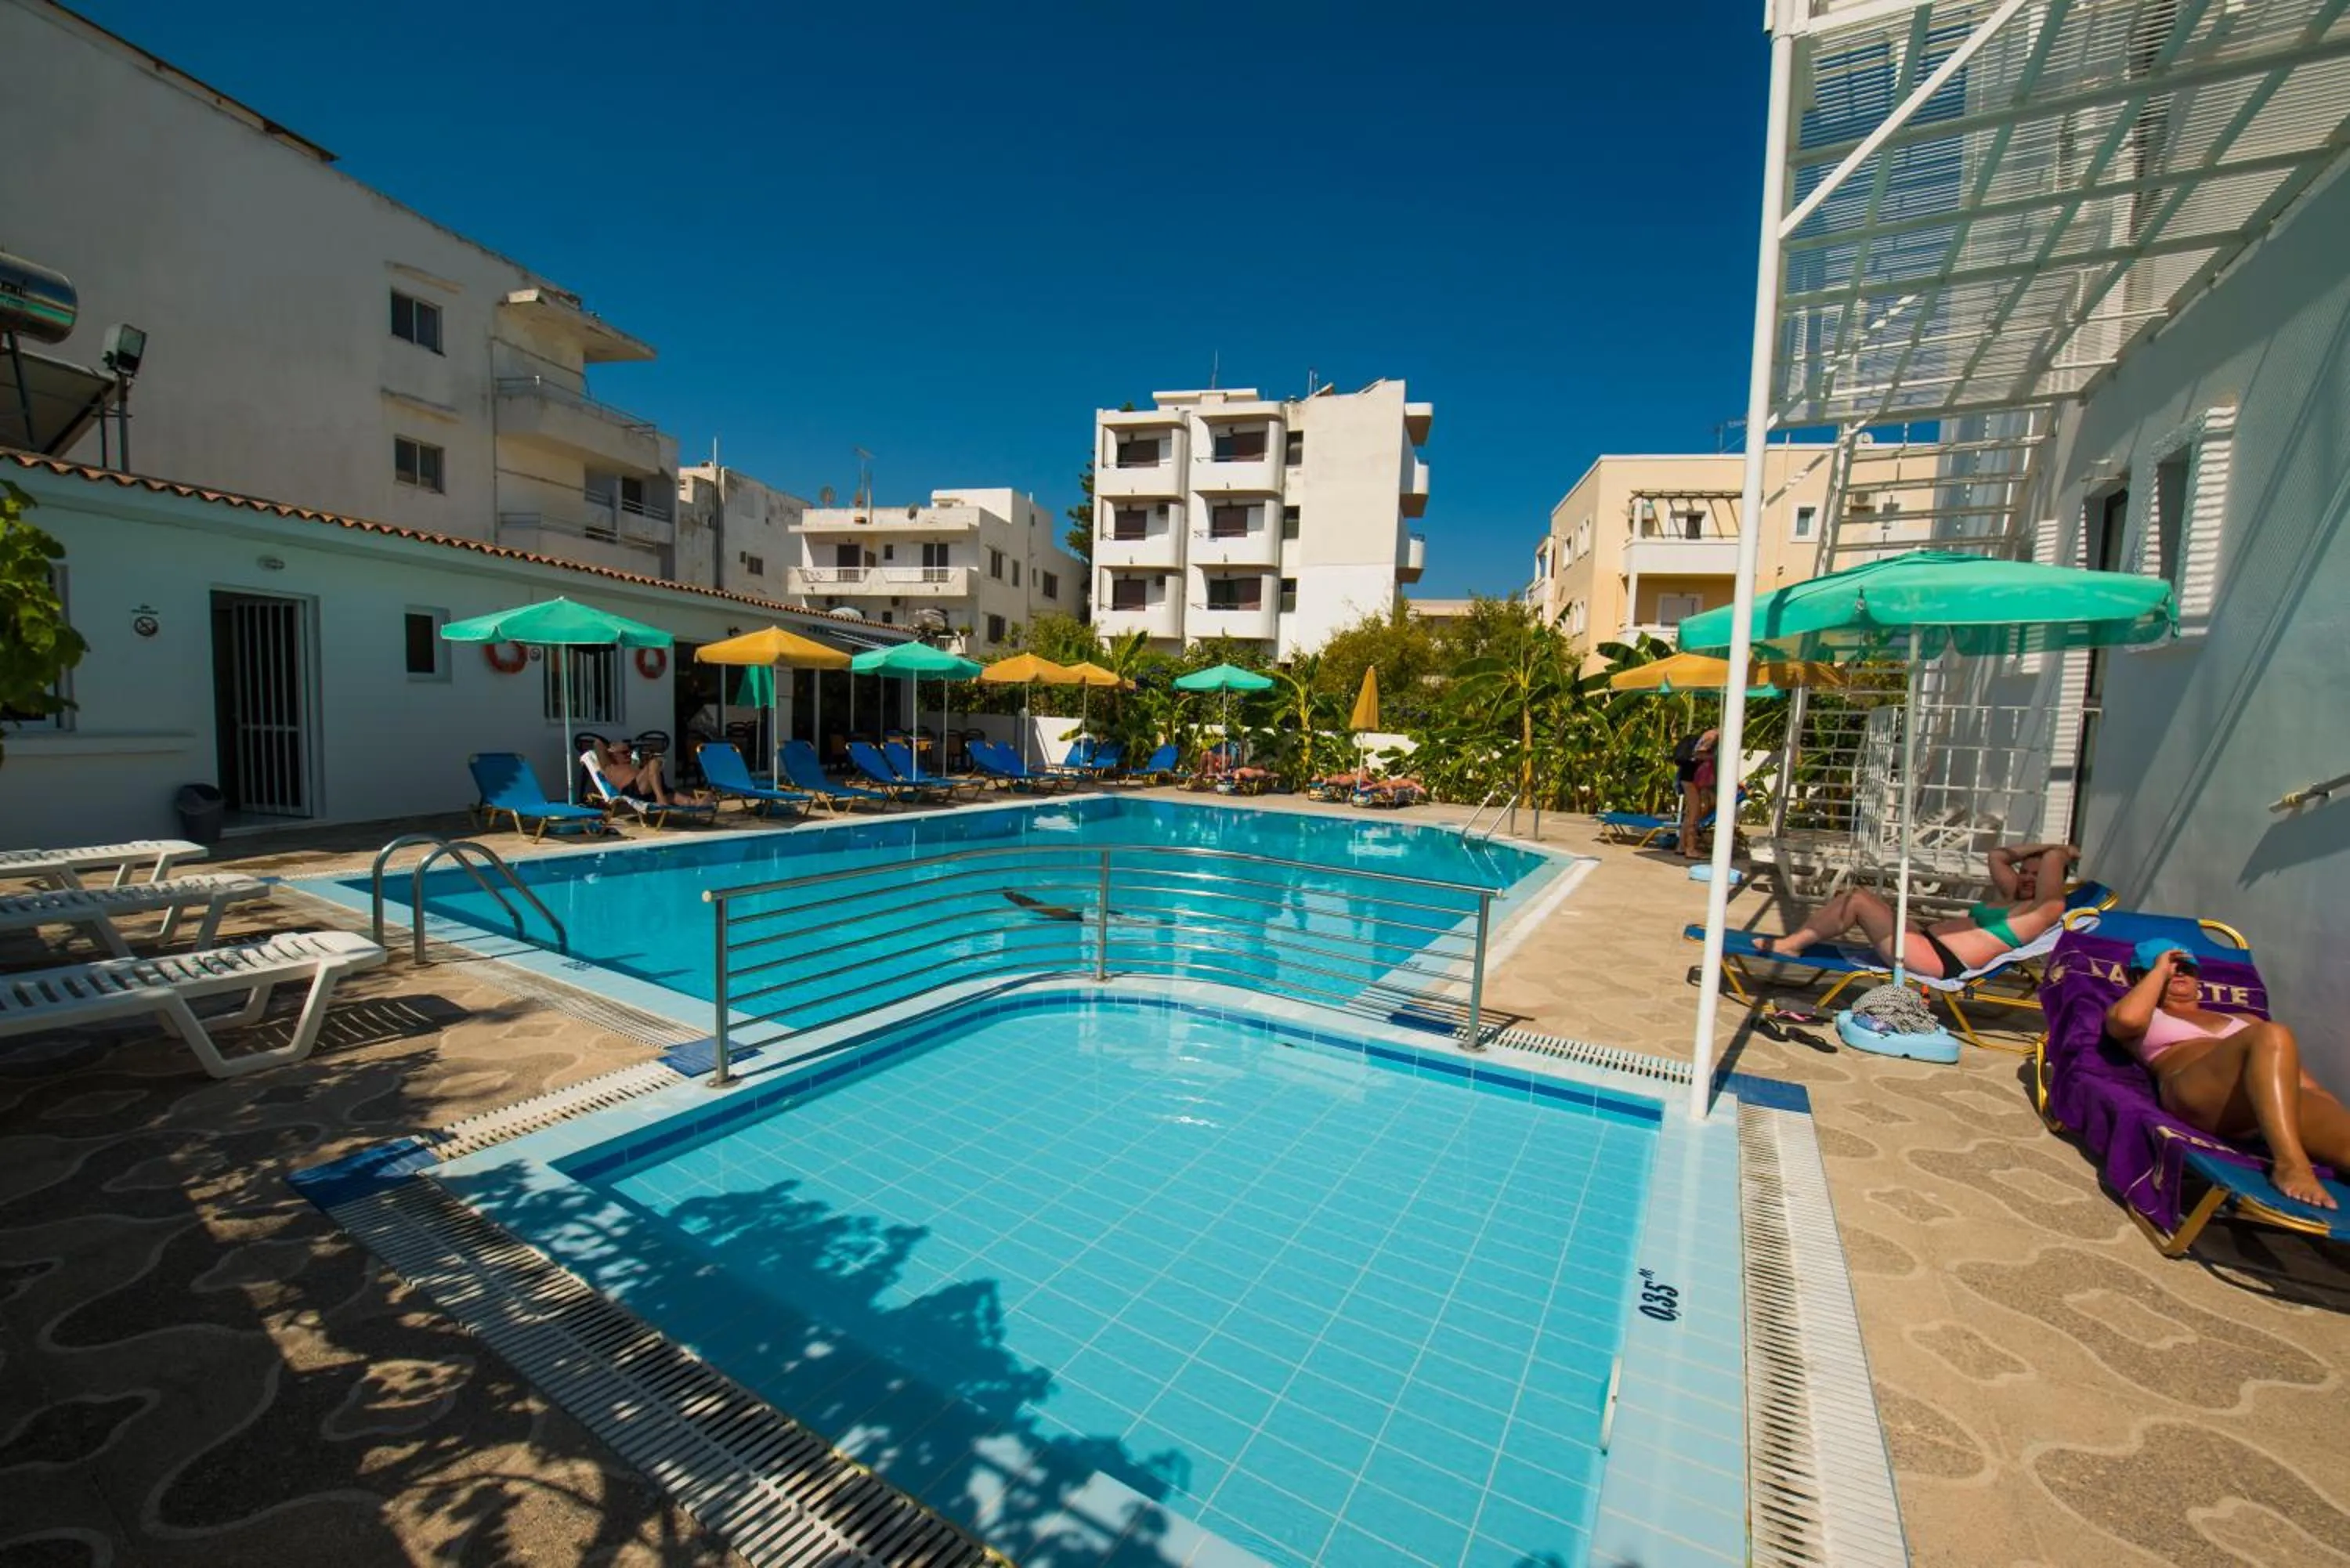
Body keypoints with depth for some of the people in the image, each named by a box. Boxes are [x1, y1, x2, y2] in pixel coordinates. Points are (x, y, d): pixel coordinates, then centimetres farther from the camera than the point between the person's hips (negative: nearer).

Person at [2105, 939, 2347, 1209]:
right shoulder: (2147, 1016, 21)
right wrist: (2160, 970, 9)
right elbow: (2128, 1018, -6)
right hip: (2195, 1096, -5)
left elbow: (2304, 1080, 25)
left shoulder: (2243, 1021, 35)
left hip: (2273, 1102, 6)